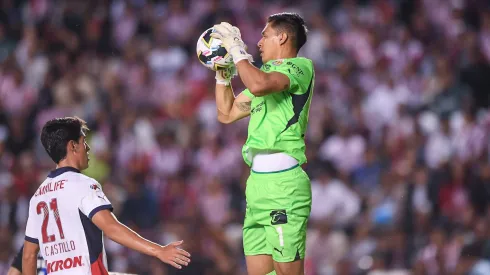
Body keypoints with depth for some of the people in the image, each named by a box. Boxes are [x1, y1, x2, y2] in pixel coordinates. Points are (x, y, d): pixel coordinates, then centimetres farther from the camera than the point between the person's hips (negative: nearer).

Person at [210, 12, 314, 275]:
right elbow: (227, 113, 32)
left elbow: (258, 85, -22)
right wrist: (223, 73, 23)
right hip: (257, 181, 9)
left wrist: (236, 49, -10)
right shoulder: (268, 73, 25)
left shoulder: (301, 66, -3)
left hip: (283, 181, -9)